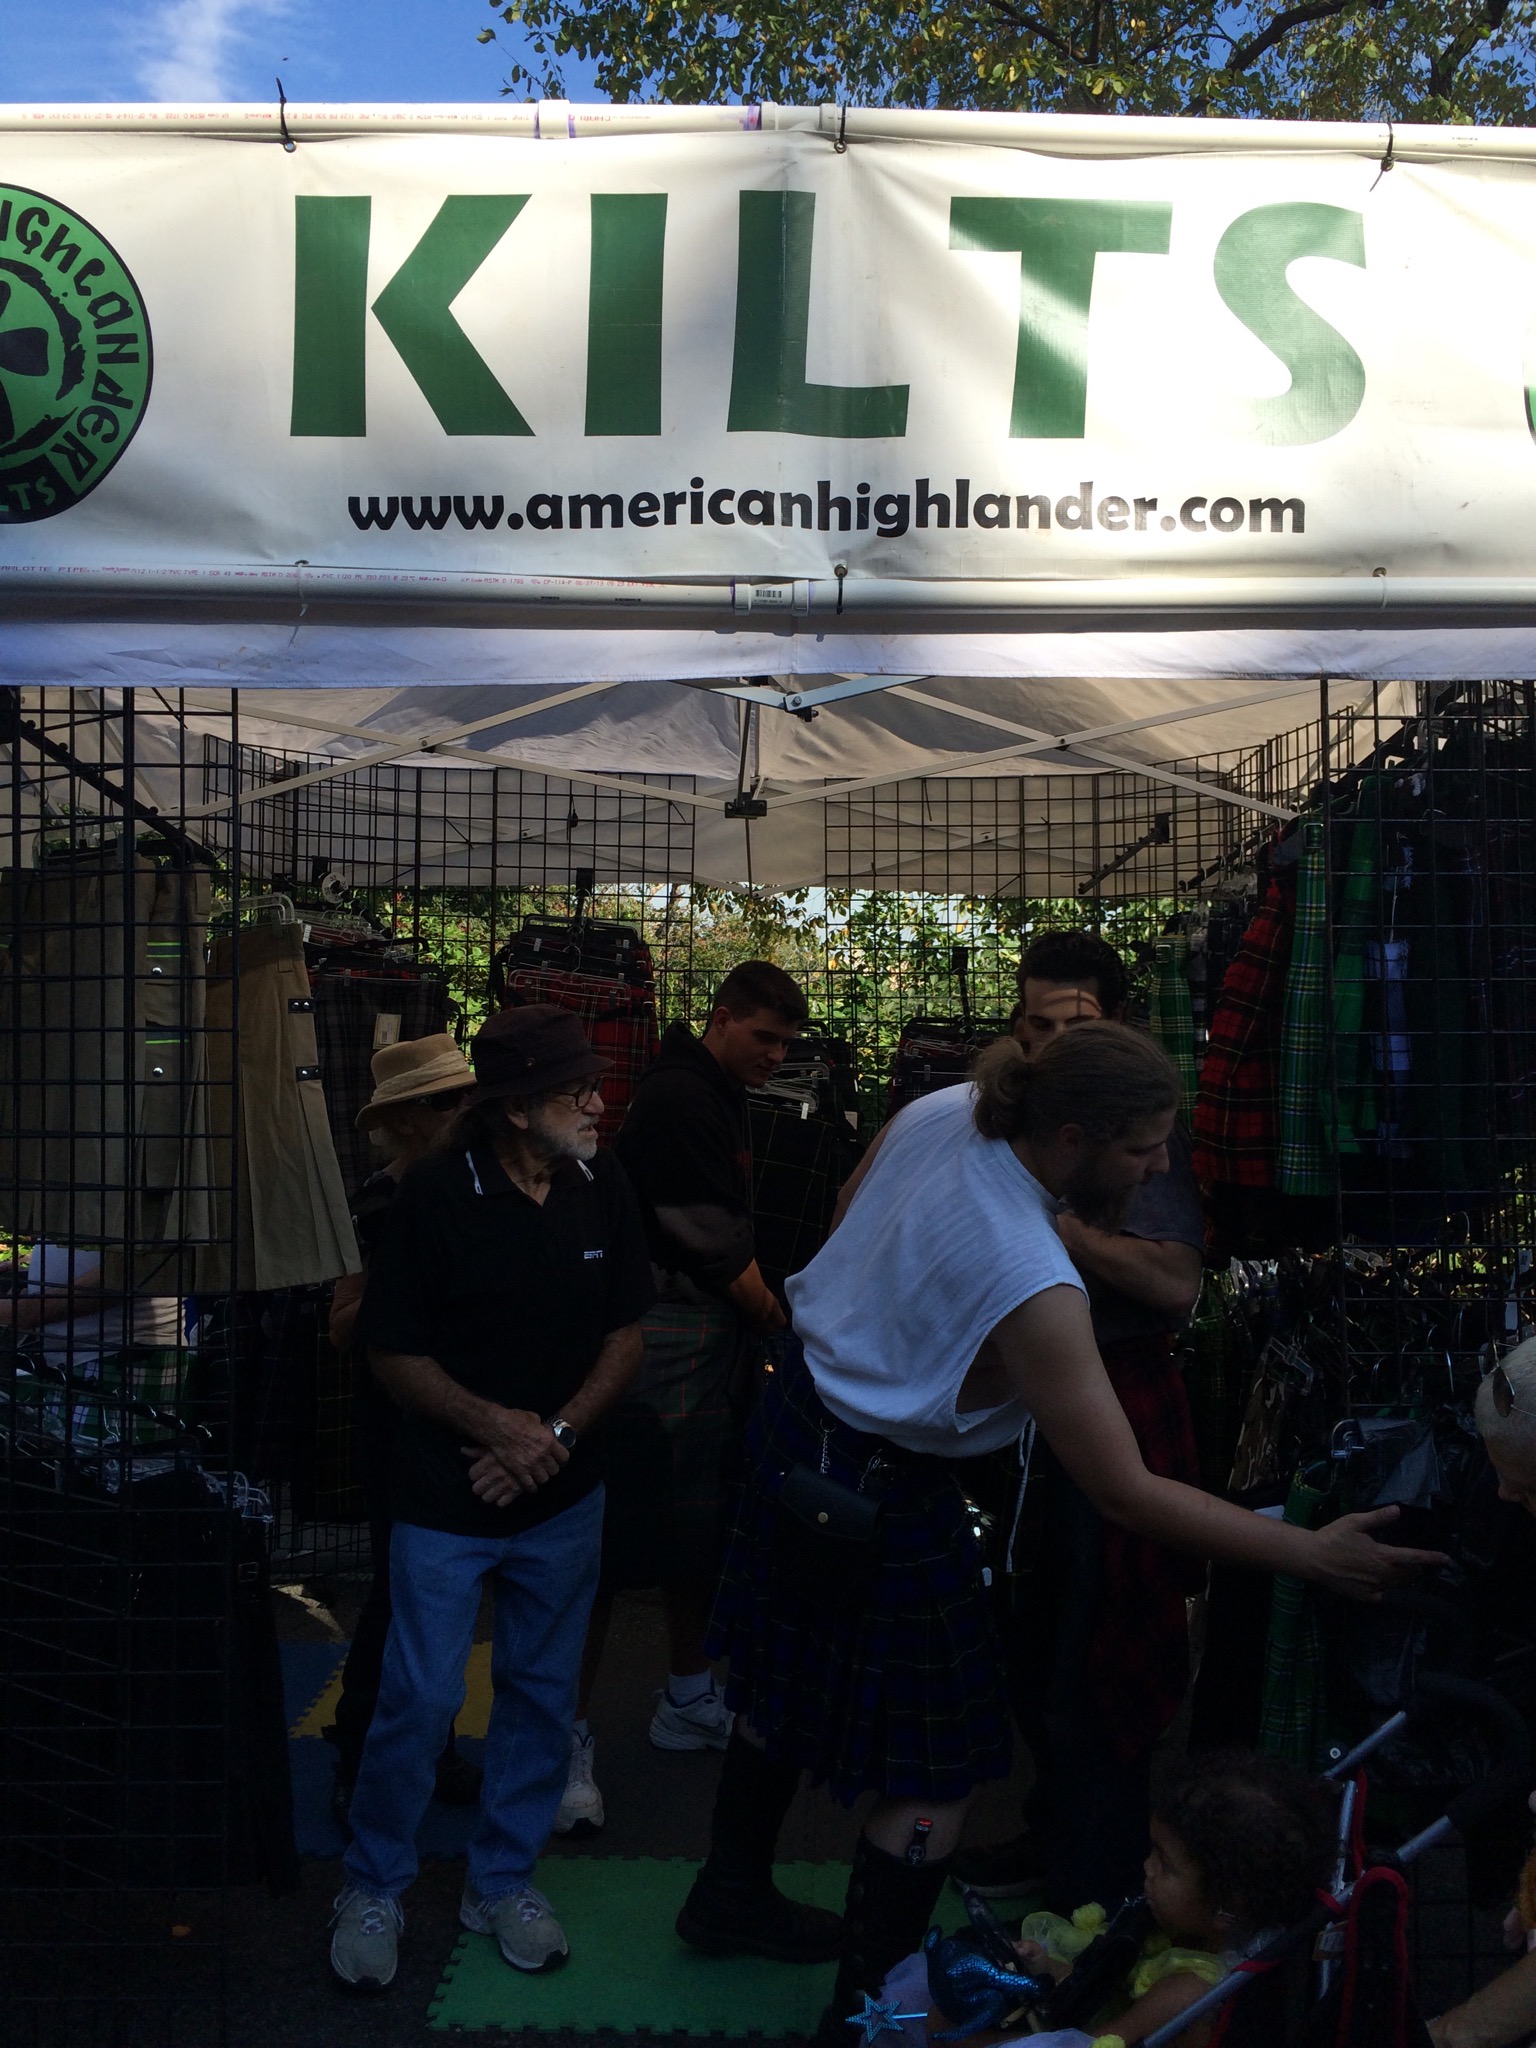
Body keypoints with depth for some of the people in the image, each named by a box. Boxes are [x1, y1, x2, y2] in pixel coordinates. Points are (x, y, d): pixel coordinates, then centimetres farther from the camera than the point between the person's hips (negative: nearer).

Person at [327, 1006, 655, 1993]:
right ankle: (374, 1886, 29)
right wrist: (495, 1424, -19)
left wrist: (558, 1432, -11)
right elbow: (394, 1353, -10)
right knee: (422, 1697, 5)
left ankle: (504, 1880, 35)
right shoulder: (438, 1191, -16)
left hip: (565, 1498, 4)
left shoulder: (603, 1185, -7)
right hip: (446, 1499, -3)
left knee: (542, 1692, 14)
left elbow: (626, 1334, 1)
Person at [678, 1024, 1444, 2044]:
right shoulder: (1030, 1283, -34)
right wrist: (1311, 1553, -24)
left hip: (799, 1415, 9)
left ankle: (733, 1893, 50)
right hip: (881, 1492, -9)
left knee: (788, 1686, 28)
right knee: (937, 1770, 8)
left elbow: (848, 1223, 9)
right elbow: (1127, 1492, -28)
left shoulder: (939, 1112, -12)